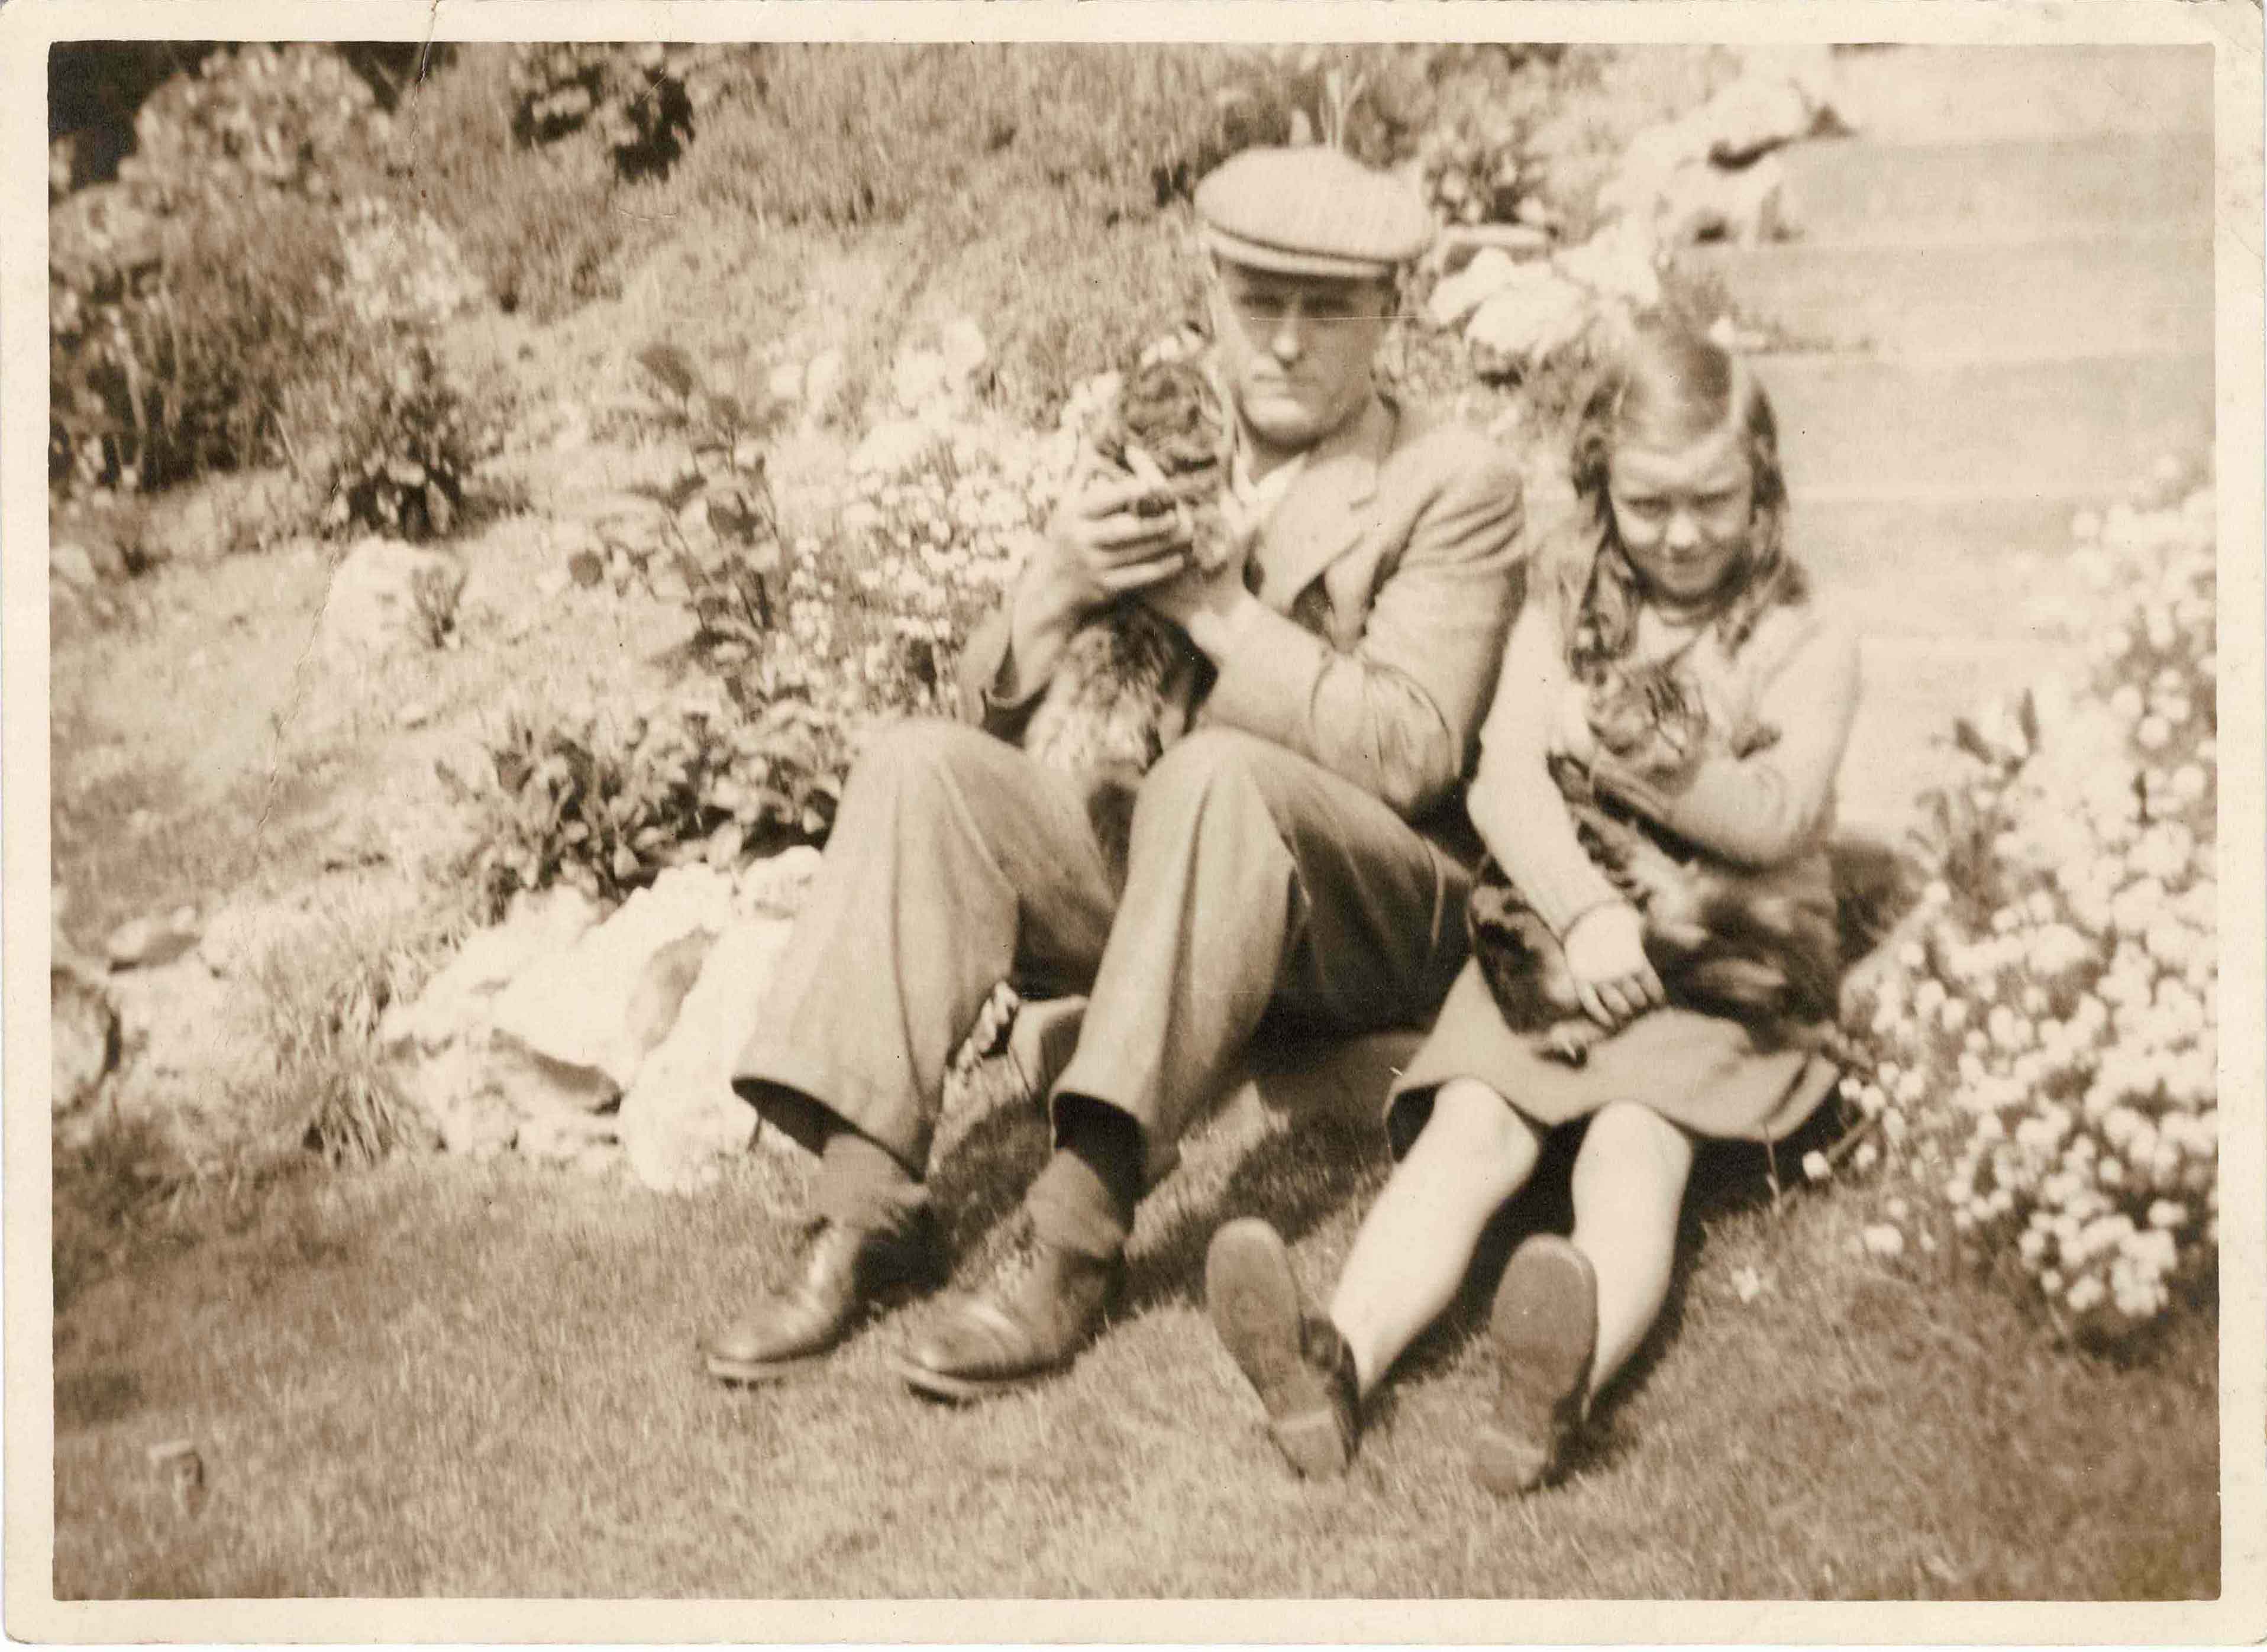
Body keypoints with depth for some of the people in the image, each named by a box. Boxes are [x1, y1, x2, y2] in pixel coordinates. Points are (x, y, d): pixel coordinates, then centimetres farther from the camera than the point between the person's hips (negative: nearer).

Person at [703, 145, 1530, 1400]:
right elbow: (993, 709, 9)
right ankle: (867, 1205, -24)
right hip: (1149, 875, 5)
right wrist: (1056, 584, -12)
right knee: (922, 763, -18)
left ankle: (1077, 1238, -37)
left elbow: (1405, 753, -14)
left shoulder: (1454, 487, 1)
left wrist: (1212, 602, -16)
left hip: (1371, 919, -4)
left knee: (1214, 775, -36)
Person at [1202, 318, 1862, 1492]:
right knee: (1471, 1123, -27)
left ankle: (1564, 1386, -60)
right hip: (1559, 934, 2)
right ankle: (1340, 1362, -52)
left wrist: (1601, 738, -7)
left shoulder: (1804, 647, 11)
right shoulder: (1559, 622, 15)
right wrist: (1585, 911, -21)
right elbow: (1505, 778, -3)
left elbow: (1773, 818, -5)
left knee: (1632, 1141, -31)